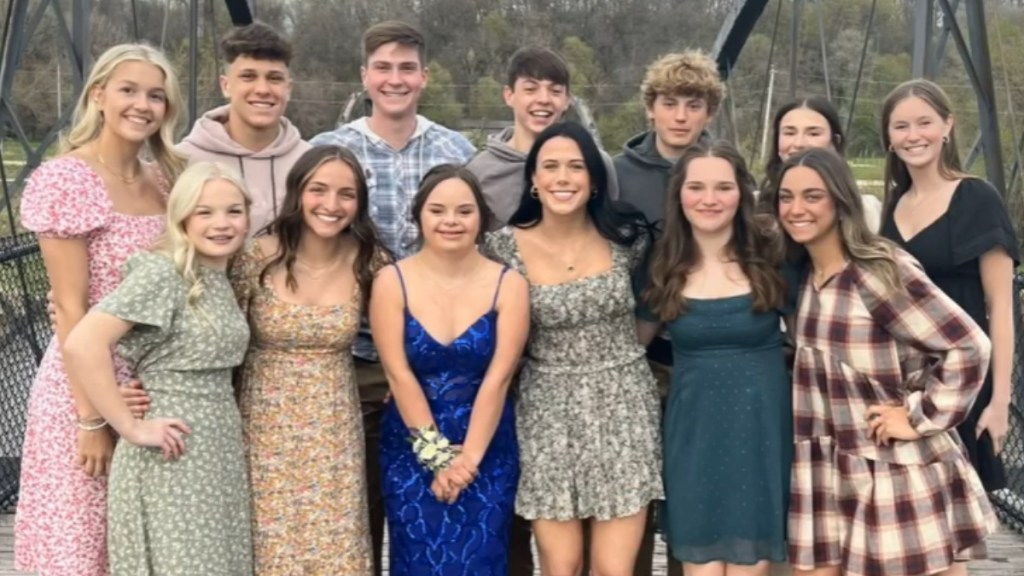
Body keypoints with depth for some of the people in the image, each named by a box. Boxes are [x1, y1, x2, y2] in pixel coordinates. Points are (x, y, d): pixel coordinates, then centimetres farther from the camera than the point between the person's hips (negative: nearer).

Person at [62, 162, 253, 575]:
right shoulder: (162, 272, -14)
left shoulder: (222, 278, 9)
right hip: (174, 457, -8)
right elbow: (81, 345, -24)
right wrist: (131, 428, -20)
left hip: (221, 450, 8)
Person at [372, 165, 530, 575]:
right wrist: (436, 454, -12)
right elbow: (399, 374, -9)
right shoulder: (392, 282, -5)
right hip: (411, 451, 0)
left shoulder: (508, 285, -5)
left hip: (488, 452, 0)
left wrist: (467, 456, -13)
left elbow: (498, 378, -9)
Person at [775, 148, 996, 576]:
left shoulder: (881, 271, -15)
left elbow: (970, 346, -18)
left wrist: (921, 418, -14)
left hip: (901, 477, -7)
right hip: (829, 478, 7)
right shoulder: (804, 275, 8)